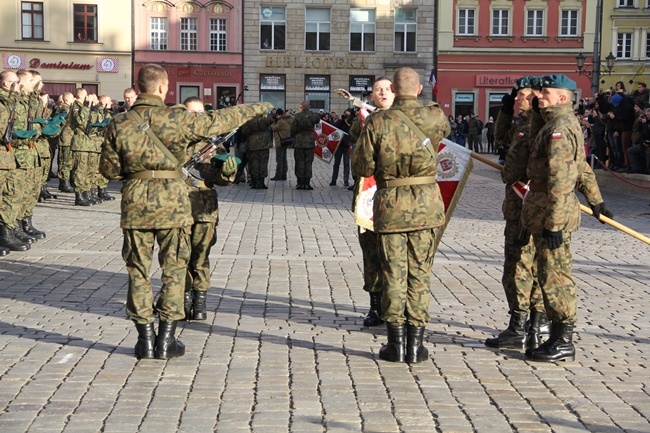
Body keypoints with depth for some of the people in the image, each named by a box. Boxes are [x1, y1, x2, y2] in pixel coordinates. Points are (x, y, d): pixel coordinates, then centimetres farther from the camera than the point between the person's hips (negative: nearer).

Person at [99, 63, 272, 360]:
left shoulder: (119, 123, 1)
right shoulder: (178, 119, -6)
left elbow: (109, 169, 4)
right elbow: (219, 121, 3)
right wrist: (257, 109, 17)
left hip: (135, 202, 2)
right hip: (172, 199, -2)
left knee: (138, 270, 10)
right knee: (173, 269, 8)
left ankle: (145, 339, 14)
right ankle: (166, 341, 10)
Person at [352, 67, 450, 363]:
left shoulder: (377, 122, -8)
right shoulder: (435, 117, -2)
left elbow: (362, 167, -6)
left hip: (390, 206, -1)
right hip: (425, 205, 1)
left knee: (393, 274, 6)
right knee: (420, 274, 7)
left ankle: (396, 343, 10)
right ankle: (415, 344, 10)